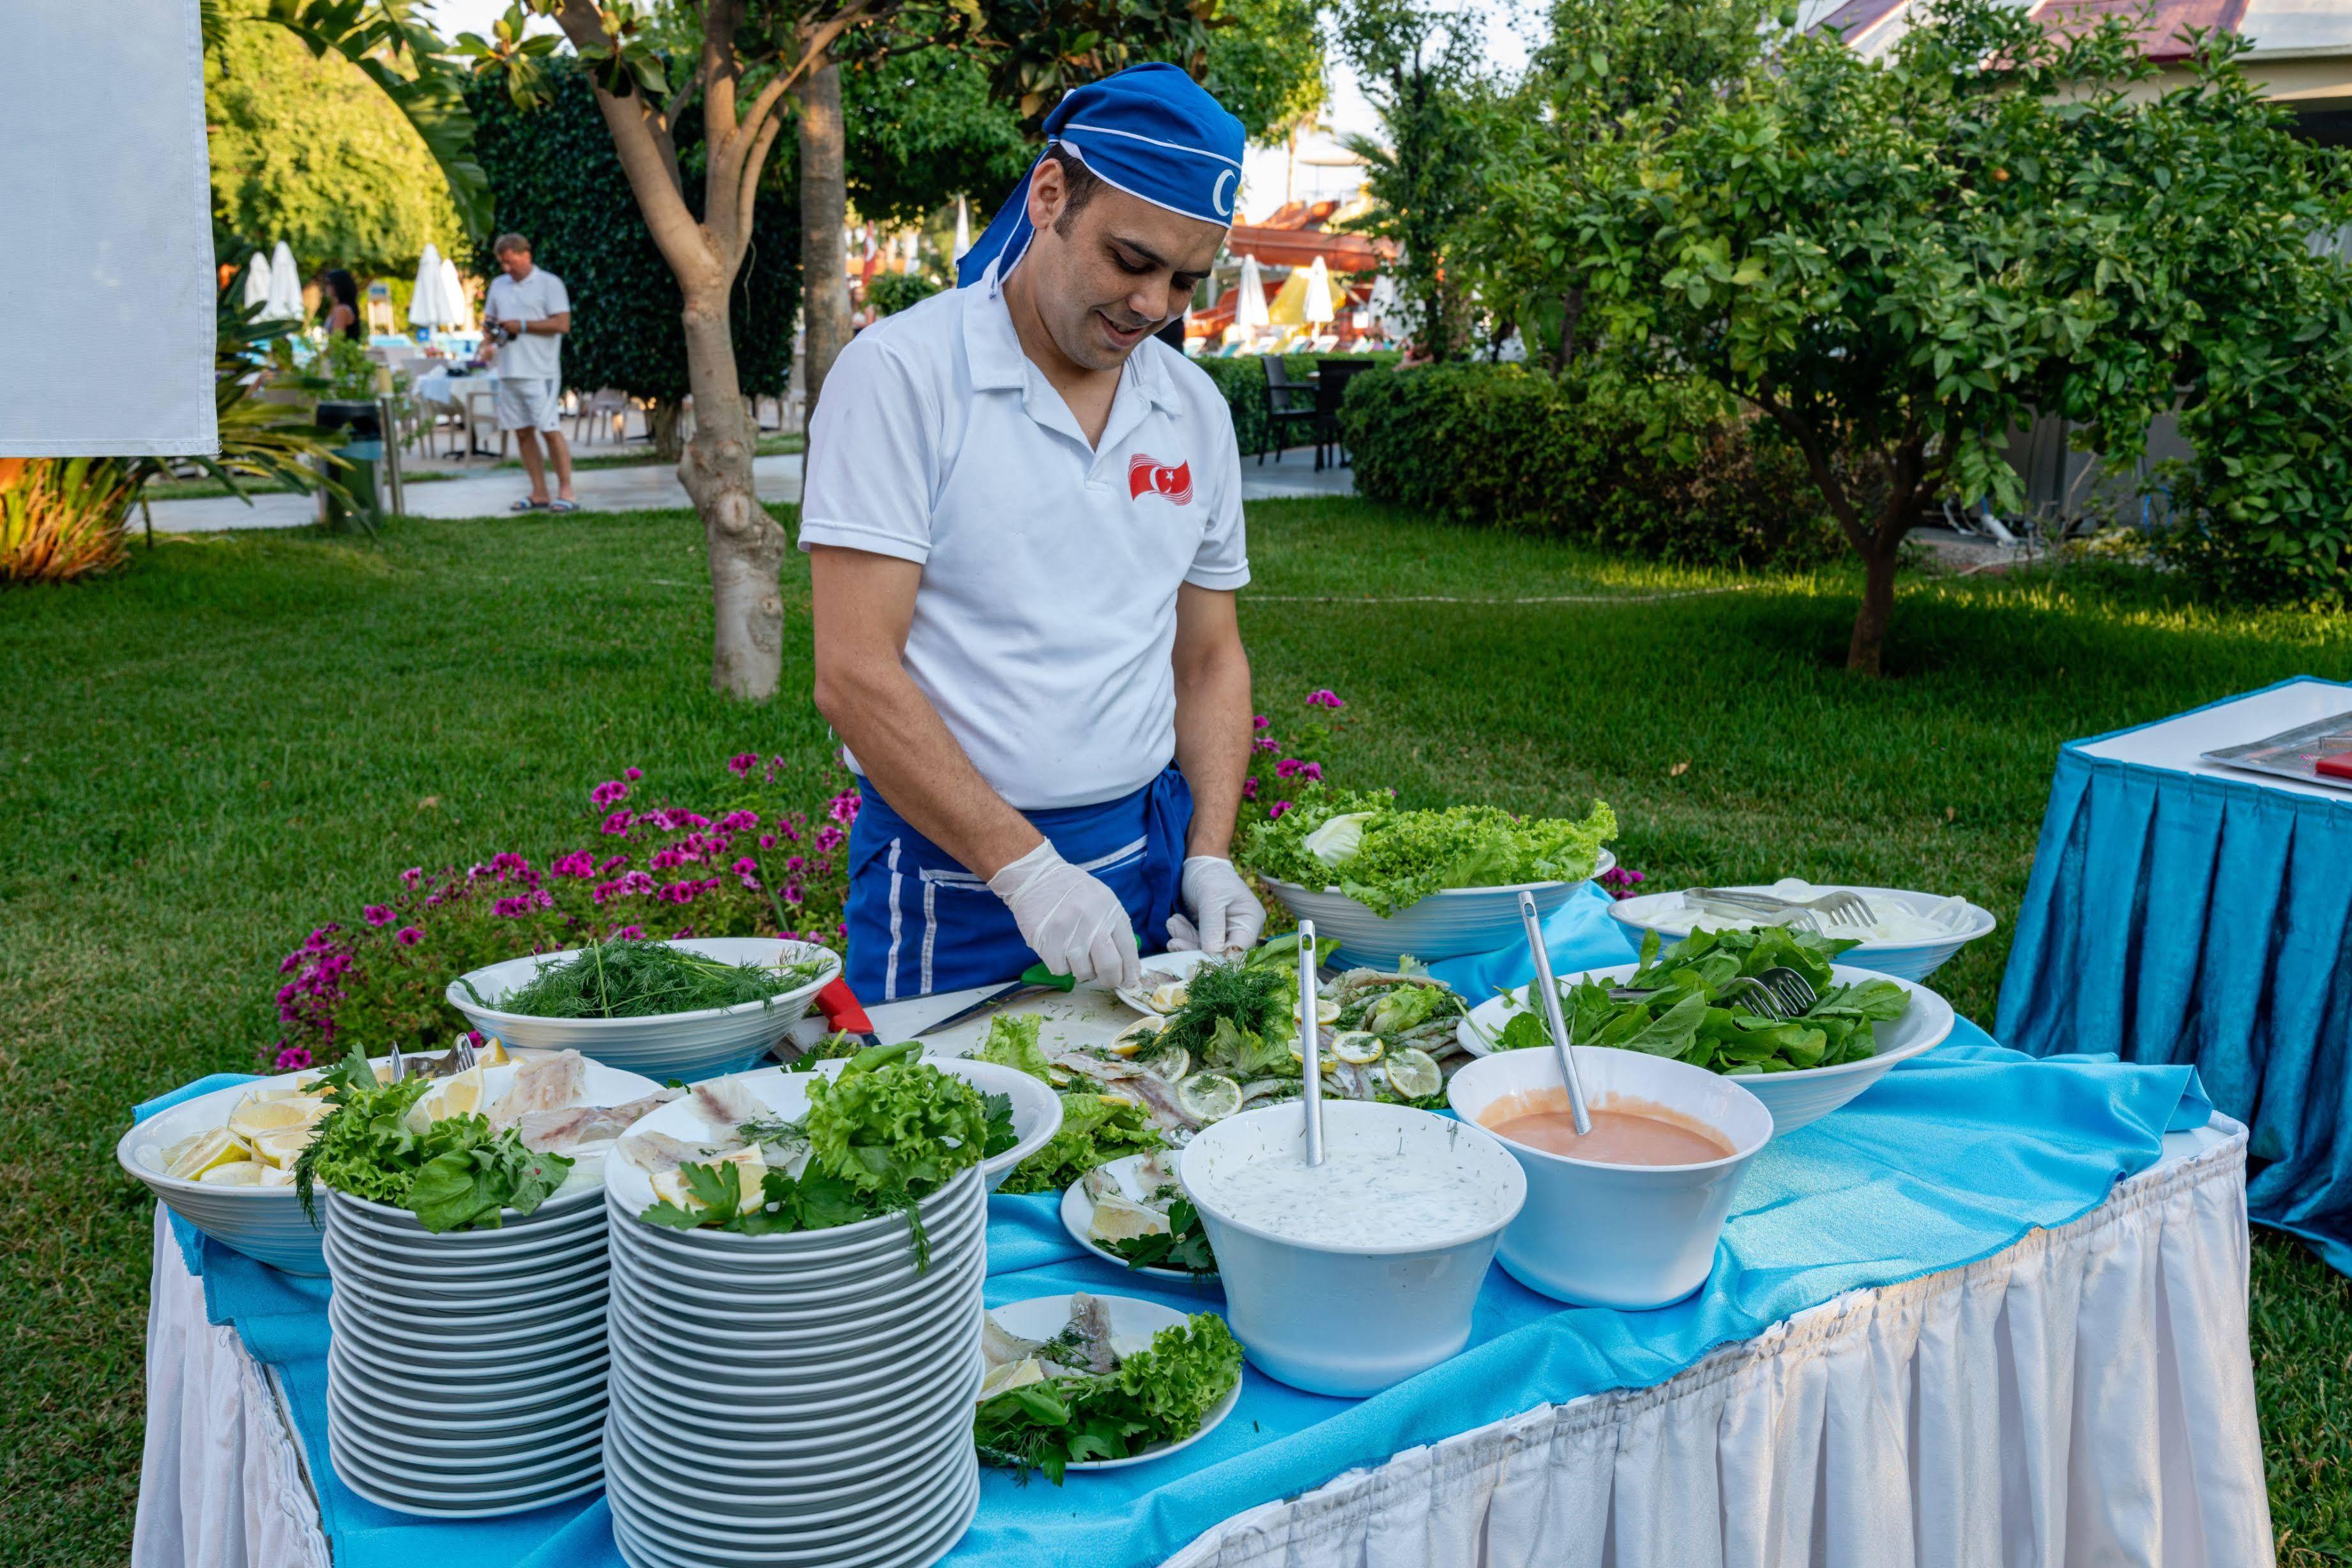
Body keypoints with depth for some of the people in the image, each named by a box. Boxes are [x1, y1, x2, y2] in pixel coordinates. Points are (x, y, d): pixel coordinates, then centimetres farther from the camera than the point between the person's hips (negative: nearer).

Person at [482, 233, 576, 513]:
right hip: (509, 372, 7)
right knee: (523, 433, 6)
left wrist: (522, 326, -12)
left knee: (550, 431, -8)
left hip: (540, 372, -6)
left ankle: (565, 493, -4)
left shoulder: (549, 283, -2)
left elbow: (562, 323, -10)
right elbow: (489, 319, 26)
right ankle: (539, 495, 10)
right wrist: (490, 329, 1)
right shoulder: (498, 285, 18)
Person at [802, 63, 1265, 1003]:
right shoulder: (903, 373, -11)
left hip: (1151, 861, 5)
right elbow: (854, 676, -16)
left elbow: (1209, 659, 13)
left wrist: (1209, 856, -1)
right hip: (954, 876, -5)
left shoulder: (1195, 408, 6)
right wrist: (1025, 868, -21)